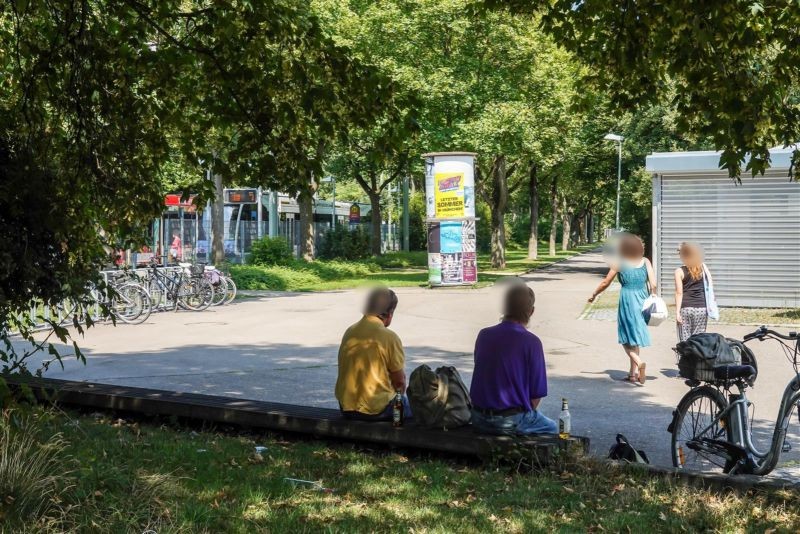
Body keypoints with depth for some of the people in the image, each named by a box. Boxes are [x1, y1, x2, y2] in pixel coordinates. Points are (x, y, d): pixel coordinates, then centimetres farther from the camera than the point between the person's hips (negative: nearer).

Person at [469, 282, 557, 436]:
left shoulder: (484, 335, 1)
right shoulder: (531, 342, -14)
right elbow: (536, 394, -11)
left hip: (478, 419, 6)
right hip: (511, 422, -5)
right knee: (550, 428, 24)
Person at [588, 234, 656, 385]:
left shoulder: (619, 263, -2)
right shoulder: (645, 262, 4)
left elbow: (605, 283, 5)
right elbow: (653, 285, -3)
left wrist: (594, 295, 19)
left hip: (627, 300, -4)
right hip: (642, 300, 4)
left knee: (627, 338, 5)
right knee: (635, 337, 15)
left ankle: (640, 362, -20)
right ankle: (633, 372, 17)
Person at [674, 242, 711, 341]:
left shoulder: (679, 271, -5)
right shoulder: (703, 267, 4)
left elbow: (679, 293, -8)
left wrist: (677, 312, -8)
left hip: (685, 308, -3)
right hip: (702, 308, 3)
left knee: (685, 340, 0)